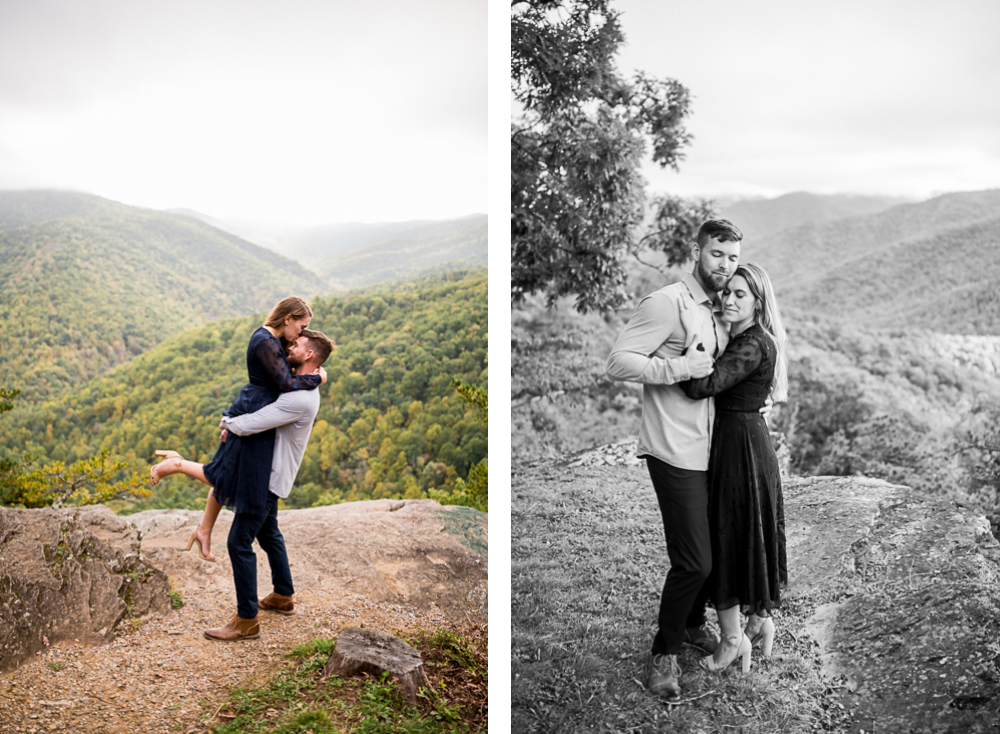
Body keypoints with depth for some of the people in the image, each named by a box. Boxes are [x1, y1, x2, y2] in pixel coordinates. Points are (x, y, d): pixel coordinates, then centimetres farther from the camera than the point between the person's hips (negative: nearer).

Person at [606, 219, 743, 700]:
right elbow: (617, 362, -18)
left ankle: (693, 623, 41)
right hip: (675, 453, -8)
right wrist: (680, 367, -23)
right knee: (694, 560, -7)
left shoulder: (721, 313, 14)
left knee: (714, 548, 15)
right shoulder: (667, 303, -13)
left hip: (710, 450, 8)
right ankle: (665, 652, 15)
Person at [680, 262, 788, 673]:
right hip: (752, 440, 10)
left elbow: (703, 386, -30)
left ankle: (732, 639, 11)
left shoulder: (753, 345, -20)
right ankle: (760, 621, 32)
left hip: (740, 446, -10)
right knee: (752, 535, 18)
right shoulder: (743, 339, 11)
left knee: (727, 536, 0)